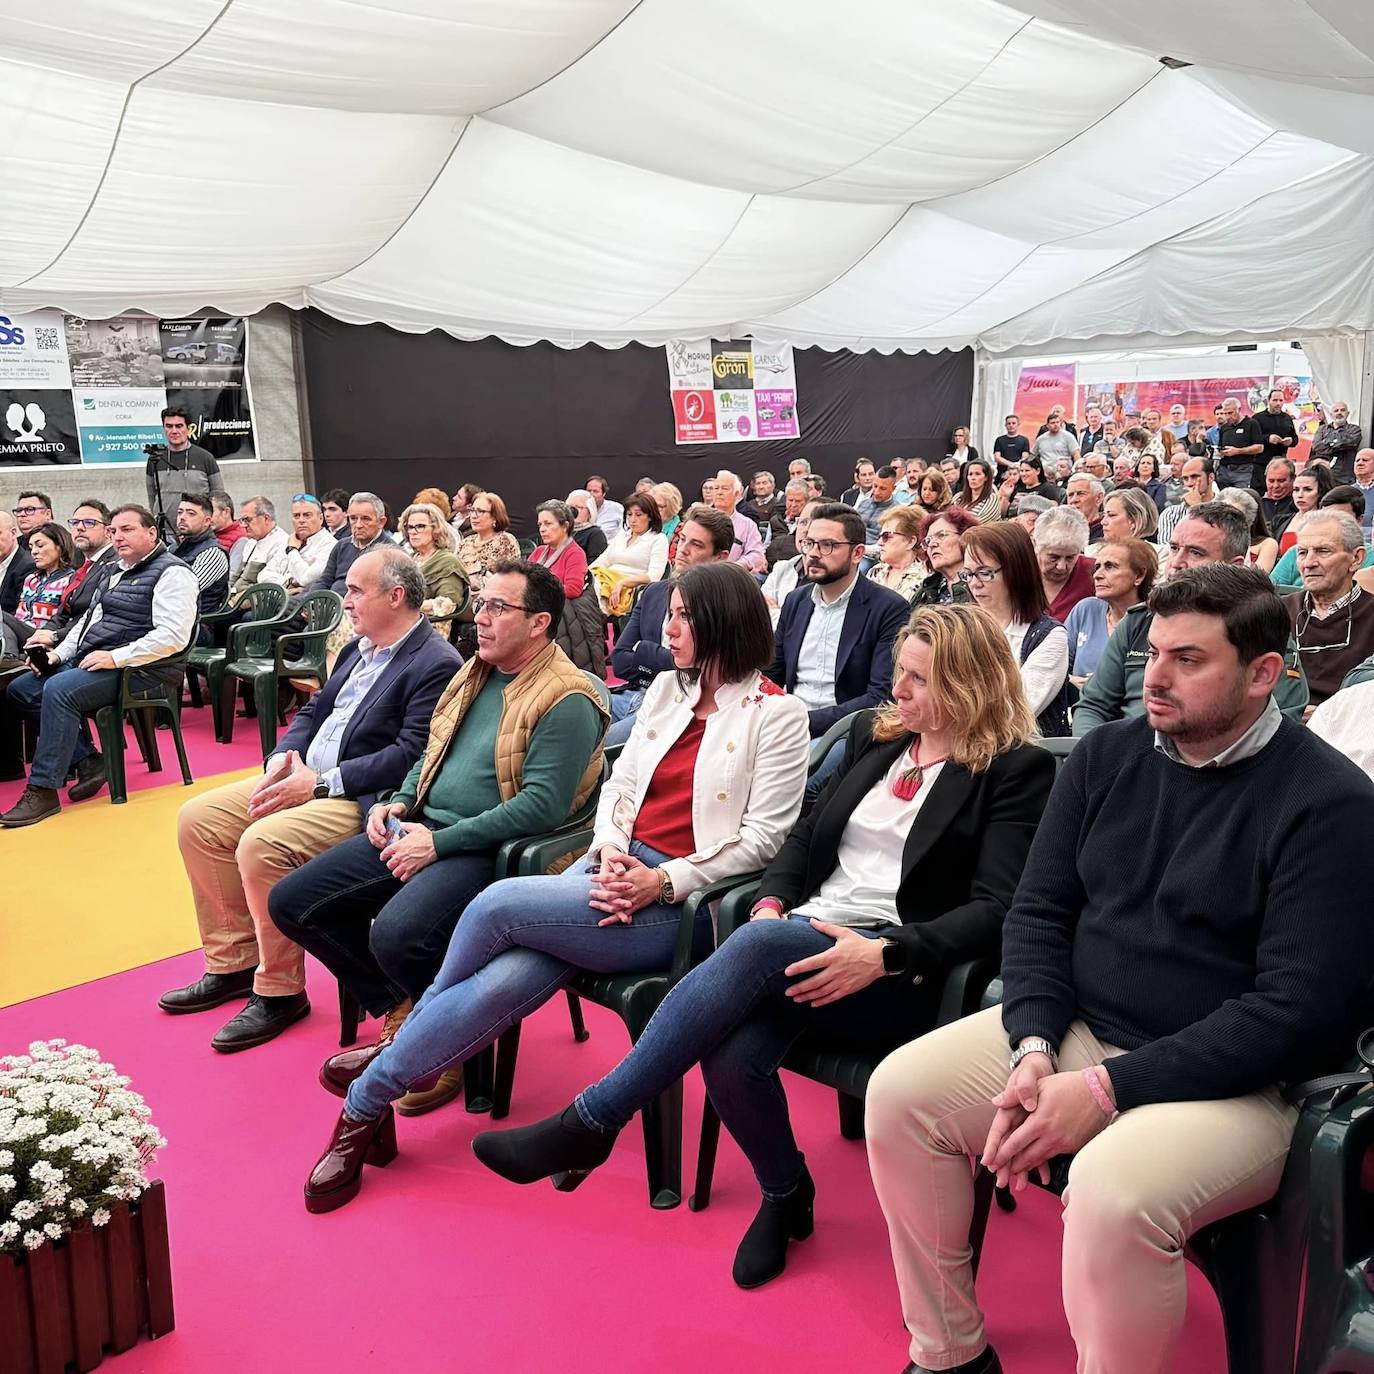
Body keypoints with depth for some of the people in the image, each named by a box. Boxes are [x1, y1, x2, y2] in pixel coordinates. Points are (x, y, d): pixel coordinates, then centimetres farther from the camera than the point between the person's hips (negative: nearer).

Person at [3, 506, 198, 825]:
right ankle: (88, 761, -1)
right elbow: (89, 619, 28)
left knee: (58, 690, -29)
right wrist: (59, 653, 10)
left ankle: (43, 791, -23)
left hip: (139, 668, -10)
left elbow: (173, 636, -22)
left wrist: (116, 657, -23)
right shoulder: (118, 573, 22)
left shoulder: (172, 573, -10)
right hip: (88, 661, 10)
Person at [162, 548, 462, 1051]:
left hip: (359, 799, -10)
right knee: (197, 818, 3)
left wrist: (322, 783, -22)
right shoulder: (361, 647, 14)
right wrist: (282, 758, -1)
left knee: (261, 844, -28)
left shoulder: (437, 664, -15)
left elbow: (410, 755, -23)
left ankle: (280, 991, -9)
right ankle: (233, 963, 12)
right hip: (304, 778, 10)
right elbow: (314, 710, 20)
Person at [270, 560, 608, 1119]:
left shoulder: (566, 700, -13)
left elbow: (541, 805, -21)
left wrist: (441, 842, -21)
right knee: (291, 903, 2)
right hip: (420, 827, 9)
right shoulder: (474, 672, 16)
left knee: (395, 935, -34)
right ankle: (402, 1015, 15)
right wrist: (399, 802, 7)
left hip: (486, 848, -9)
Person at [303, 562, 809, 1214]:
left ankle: (369, 1093, 0)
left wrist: (663, 882, -17)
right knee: (505, 980, -23)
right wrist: (609, 851, -5)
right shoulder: (667, 690, 15)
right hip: (614, 868, 5)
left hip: (681, 903, -5)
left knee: (496, 904, -21)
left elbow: (763, 836, -9)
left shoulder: (777, 714, -4)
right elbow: (617, 785, 15)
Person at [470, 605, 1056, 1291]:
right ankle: (785, 1195, 8)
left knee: (762, 947, -35)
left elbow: (995, 909, -9)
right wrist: (770, 903, 0)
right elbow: (807, 832, 20)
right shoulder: (874, 734, 17)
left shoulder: (1017, 771, -1)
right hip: (803, 939, 5)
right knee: (730, 1056, -26)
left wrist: (883, 955, -22)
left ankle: (591, 1121, -23)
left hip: (897, 978, -5)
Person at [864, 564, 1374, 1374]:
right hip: (1075, 1030, 6)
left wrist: (1108, 1088, -22)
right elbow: (1040, 911, 7)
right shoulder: (1108, 757, 5)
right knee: (900, 1091, -8)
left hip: (1235, 1082, -6)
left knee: (1113, 1193, -33)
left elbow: (1303, 1009, -18)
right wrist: (1034, 1047, -11)